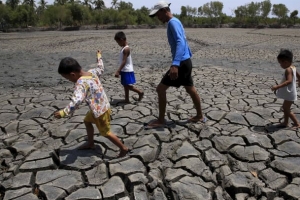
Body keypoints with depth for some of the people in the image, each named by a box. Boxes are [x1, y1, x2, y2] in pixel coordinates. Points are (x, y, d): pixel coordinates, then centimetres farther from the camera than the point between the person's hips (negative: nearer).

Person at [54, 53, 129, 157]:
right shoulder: (92, 72, -5)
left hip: (100, 111, -9)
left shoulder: (81, 83, -29)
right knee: (87, 121, 28)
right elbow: (101, 69, 18)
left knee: (106, 133, 9)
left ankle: (123, 148, 24)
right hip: (102, 106, 9)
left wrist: (63, 112, -40)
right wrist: (99, 57, 34)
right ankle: (90, 143, 45)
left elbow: (77, 100, -43)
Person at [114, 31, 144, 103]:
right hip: (124, 70, 10)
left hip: (127, 71, -10)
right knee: (125, 85, 12)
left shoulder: (126, 49, -18)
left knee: (128, 86, -7)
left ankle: (140, 92, 11)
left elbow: (124, 61, -24)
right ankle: (127, 99, 19)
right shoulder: (124, 48, 11)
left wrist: (118, 71, -27)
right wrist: (120, 70, 22)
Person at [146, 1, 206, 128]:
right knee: (190, 89, 18)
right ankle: (200, 116, 32)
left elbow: (180, 42, -28)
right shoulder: (175, 22, 17)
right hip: (185, 61, 10)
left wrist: (175, 64, -38)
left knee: (160, 89, -6)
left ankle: (160, 120, 4)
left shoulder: (173, 22, -14)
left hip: (181, 63, -10)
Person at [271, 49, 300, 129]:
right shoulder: (293, 67, 5)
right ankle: (285, 122, 30)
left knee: (287, 110, 2)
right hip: (289, 93, 10)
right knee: (285, 108, 19)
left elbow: (289, 81, -37)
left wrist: (278, 86, -43)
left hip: (289, 94, -10)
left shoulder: (288, 70, -25)